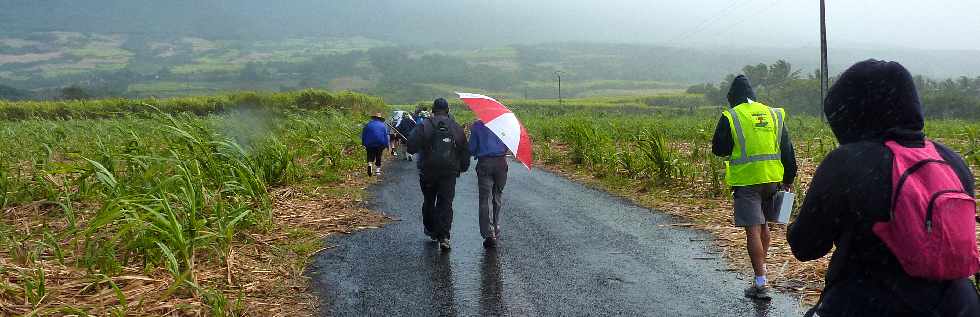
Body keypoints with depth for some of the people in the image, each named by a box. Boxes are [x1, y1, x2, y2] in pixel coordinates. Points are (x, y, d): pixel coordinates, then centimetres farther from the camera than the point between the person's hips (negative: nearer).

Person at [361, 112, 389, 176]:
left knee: (370, 156, 7)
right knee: (378, 157, 12)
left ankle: (369, 164, -21)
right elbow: (386, 136, 4)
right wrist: (386, 145, 6)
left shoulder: (367, 125, 5)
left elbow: (363, 135, 7)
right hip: (380, 144, 0)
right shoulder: (383, 125, 6)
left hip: (369, 144, 0)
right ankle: (377, 169, 10)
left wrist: (363, 144, 14)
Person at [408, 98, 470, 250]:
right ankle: (444, 236, -10)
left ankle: (431, 229, 30)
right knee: (446, 204, 0)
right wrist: (463, 168, 20)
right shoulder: (456, 128, 5)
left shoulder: (425, 125, -5)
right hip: (450, 172, 1)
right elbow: (465, 151, 9)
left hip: (428, 171, -1)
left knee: (428, 201, 18)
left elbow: (411, 147, -11)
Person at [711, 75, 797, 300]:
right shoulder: (773, 114, 8)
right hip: (772, 179, 5)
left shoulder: (730, 117, -6)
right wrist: (789, 179, 16)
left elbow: (718, 149, -3)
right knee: (763, 225, 21)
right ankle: (761, 268, 35)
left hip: (746, 181, -5)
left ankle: (761, 283, -5)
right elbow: (787, 150, 10)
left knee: (753, 230, -4)